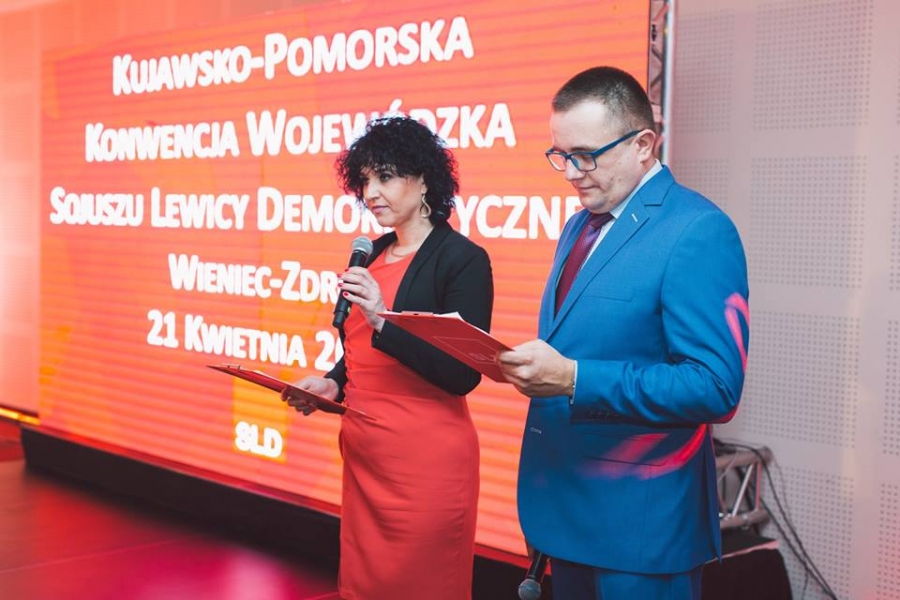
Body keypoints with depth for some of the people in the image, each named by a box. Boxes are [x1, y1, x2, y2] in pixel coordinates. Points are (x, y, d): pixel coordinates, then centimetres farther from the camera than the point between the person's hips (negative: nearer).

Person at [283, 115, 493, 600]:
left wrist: (384, 320, -26)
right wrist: (332, 384, 0)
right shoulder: (373, 253, 10)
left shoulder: (463, 258, -12)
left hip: (425, 459, -7)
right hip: (362, 451, 7)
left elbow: (463, 375, -19)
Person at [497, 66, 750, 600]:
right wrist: (535, 365, -1)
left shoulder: (698, 231, -17)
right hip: (567, 501, 8)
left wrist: (573, 380, -27)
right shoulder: (581, 225, 11)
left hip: (639, 516, -8)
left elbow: (715, 387, -23)